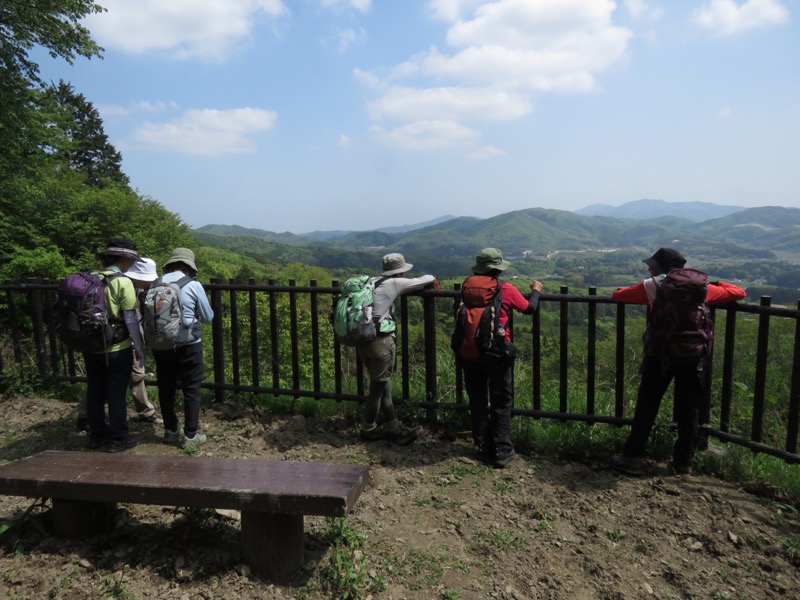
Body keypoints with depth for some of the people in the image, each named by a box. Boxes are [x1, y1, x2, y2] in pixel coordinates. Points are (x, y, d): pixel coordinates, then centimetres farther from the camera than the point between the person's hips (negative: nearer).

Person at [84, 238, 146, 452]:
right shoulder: (123, 282, -15)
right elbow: (131, 319, -14)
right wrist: (140, 348, -6)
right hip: (117, 348, -6)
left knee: (95, 391, 16)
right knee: (116, 393, 4)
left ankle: (97, 434, 28)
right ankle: (118, 438, 14)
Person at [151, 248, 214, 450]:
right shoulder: (193, 285, -11)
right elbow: (208, 317, -4)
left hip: (161, 345, 4)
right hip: (188, 346, -4)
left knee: (166, 389, 17)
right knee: (191, 391, 7)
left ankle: (171, 431, 30)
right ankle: (190, 436, 12)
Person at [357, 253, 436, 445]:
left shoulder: (372, 282, 13)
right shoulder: (392, 283, -6)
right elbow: (419, 281, 3)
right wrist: (432, 278, 25)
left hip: (363, 340, 8)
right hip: (380, 341, -8)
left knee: (383, 385, 14)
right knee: (378, 386, 6)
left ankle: (394, 427, 23)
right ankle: (368, 429, 19)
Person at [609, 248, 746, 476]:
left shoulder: (652, 286, 5)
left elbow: (616, 295, 11)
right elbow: (738, 293, 19)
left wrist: (641, 294, 29)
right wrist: (718, 284, 38)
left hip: (660, 353, -2)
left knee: (647, 406, 6)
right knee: (689, 410, 12)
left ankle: (633, 457, 8)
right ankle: (684, 462, 19)